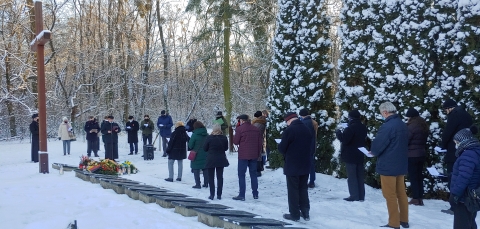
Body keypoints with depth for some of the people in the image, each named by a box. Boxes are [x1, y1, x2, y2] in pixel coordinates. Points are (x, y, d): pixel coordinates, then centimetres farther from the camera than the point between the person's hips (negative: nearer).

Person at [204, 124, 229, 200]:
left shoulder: (209, 138, -13)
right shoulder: (224, 138, -5)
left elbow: (205, 148, -3)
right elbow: (226, 148, 7)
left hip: (211, 160, -2)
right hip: (221, 160, 2)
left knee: (211, 177, 7)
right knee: (220, 177, 9)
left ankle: (212, 194, 5)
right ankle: (219, 194, 8)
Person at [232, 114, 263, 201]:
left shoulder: (240, 129, -9)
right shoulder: (256, 129, 8)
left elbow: (235, 142, -5)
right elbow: (260, 143, 9)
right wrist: (258, 154, 16)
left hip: (243, 155, -5)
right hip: (254, 155, 5)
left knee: (241, 175, 1)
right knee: (253, 174, 14)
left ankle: (242, 195, -2)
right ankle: (255, 194, 17)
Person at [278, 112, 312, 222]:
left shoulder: (289, 130, -16)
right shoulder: (307, 130, 7)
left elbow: (282, 148, -13)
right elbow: (310, 147, 14)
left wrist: (287, 154, 8)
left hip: (292, 165, -7)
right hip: (305, 165, 7)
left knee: (293, 190, 3)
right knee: (303, 189, 15)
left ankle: (295, 214, 7)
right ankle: (305, 213, 19)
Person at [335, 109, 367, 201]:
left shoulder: (351, 128, -19)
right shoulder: (363, 127, 10)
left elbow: (344, 139, -22)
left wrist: (338, 132, -5)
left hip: (350, 156, -8)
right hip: (360, 156, 8)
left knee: (352, 177, -3)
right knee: (360, 176, 11)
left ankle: (354, 196, -3)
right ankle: (361, 196, 15)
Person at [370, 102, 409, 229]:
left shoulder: (387, 126, -22)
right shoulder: (403, 125, 7)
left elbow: (377, 145, -22)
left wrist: (373, 152, 1)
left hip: (388, 165, -9)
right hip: (401, 164, 9)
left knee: (390, 195, 1)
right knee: (401, 193, 16)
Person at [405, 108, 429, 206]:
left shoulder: (412, 126, -16)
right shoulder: (424, 125, 10)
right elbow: (425, 140, 16)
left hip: (412, 155, -8)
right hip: (422, 154, 8)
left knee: (413, 177, -1)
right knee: (419, 176, 12)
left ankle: (415, 198, 0)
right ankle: (420, 198, 15)